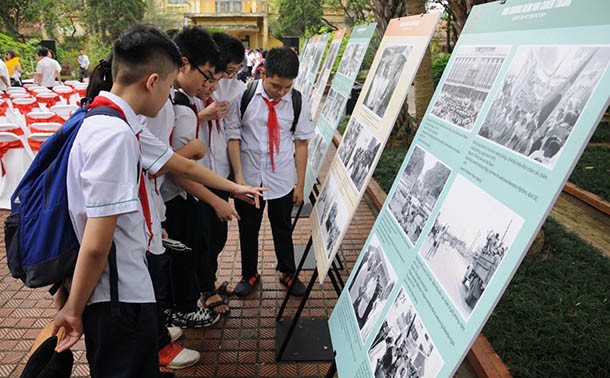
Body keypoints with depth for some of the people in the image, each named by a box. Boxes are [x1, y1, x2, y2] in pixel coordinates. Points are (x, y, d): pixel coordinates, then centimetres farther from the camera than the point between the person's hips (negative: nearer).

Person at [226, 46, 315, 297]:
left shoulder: (298, 102, -8)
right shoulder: (243, 97, -12)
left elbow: (301, 143, -3)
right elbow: (233, 137, -8)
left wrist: (300, 184, -2)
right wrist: (239, 177, -13)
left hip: (282, 180, 1)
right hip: (249, 179, 0)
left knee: (283, 229, 18)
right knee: (248, 230, 16)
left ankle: (288, 273, 42)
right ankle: (249, 275, 41)